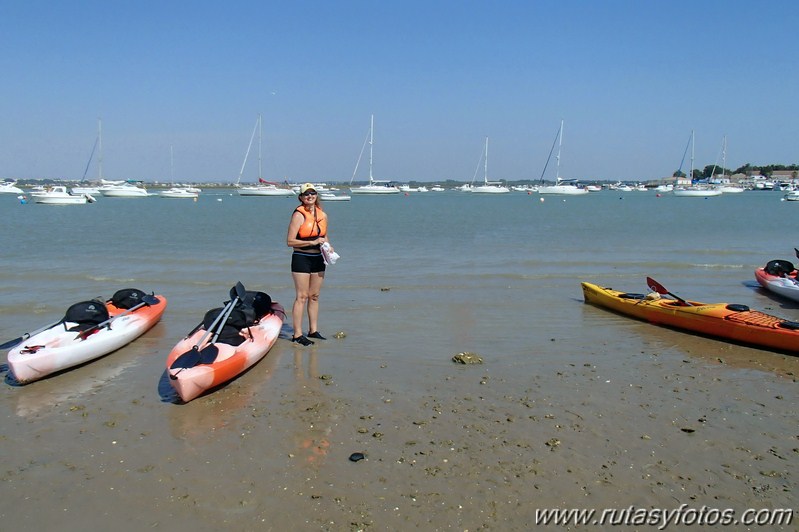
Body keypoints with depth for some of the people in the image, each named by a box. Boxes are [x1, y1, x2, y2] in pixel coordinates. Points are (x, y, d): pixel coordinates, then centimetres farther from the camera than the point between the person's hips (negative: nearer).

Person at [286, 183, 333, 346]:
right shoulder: (298, 215, -10)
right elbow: (290, 241, -15)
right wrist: (312, 242, -20)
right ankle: (297, 334, 0)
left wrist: (329, 248, 2)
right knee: (301, 296, -5)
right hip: (301, 259, -6)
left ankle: (313, 330, 22)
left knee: (315, 296, 12)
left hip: (318, 259, 6)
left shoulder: (323, 215, 9)